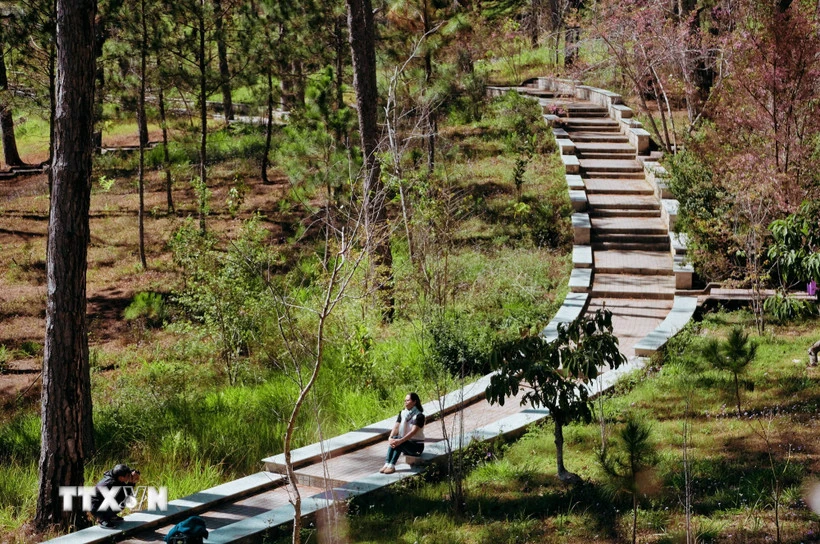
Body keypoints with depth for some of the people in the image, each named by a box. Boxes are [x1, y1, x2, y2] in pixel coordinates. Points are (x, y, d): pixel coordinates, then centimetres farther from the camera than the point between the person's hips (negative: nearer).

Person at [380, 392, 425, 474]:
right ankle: (387, 464, -35)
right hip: (405, 444, 5)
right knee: (394, 439, -26)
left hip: (417, 446, -5)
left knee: (400, 441, -32)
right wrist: (390, 438, -26)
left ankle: (392, 465, -38)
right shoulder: (402, 413, 5)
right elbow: (396, 427, -6)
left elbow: (413, 432, -26)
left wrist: (400, 441, -38)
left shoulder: (419, 415, -14)